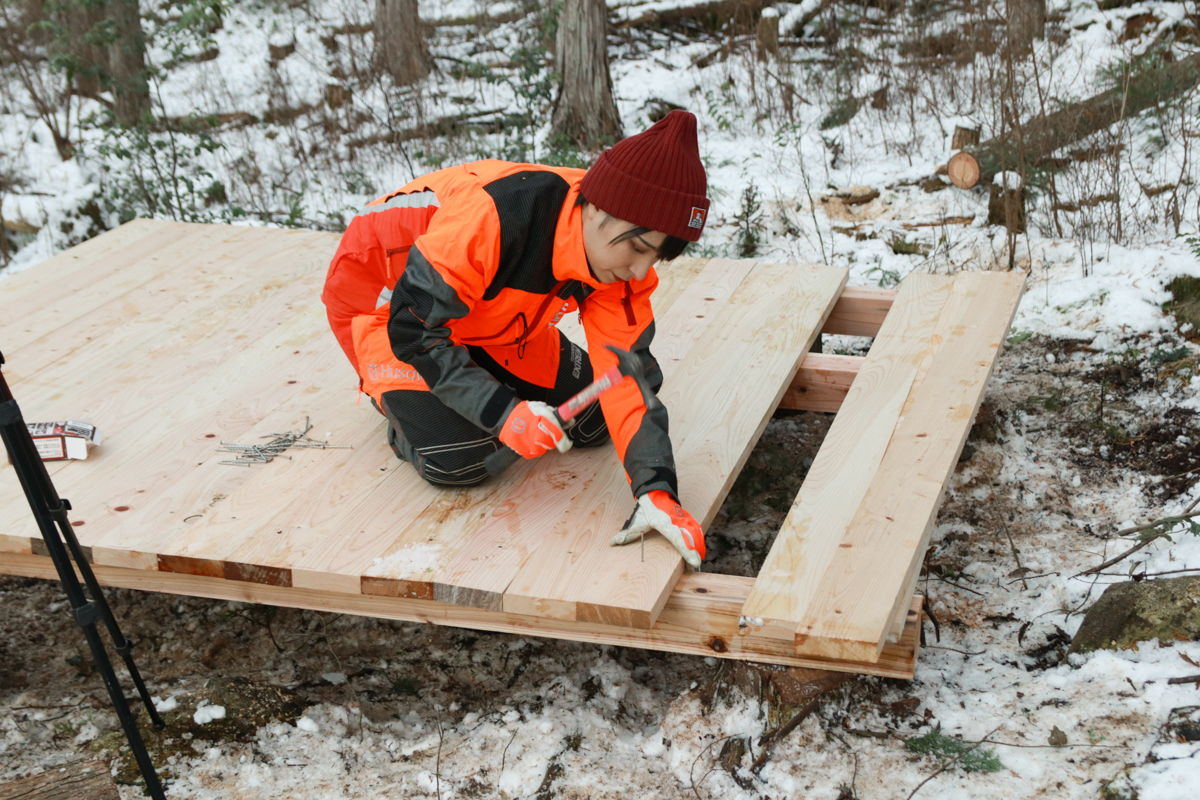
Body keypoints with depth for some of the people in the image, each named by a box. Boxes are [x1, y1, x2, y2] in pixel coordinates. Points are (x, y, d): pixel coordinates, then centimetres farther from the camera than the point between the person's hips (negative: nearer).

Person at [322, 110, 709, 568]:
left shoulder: (622, 261, -22)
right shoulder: (491, 217, -43)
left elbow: (628, 374, -24)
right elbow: (414, 328, -34)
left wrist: (656, 490, -37)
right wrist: (500, 412, -39)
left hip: (484, 313, 6)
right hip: (385, 298, -6)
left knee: (591, 423, 3)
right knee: (455, 460, -22)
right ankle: (392, 393, 8)